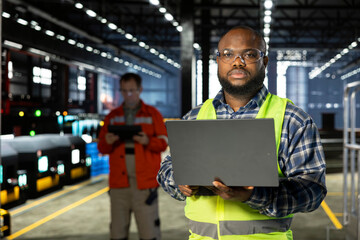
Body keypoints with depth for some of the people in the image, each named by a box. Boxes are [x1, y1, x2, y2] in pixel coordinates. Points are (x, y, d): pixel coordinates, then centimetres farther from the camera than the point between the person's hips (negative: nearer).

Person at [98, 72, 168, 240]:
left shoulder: (152, 114, 7)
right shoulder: (112, 116, 14)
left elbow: (163, 142, 3)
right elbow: (101, 148, 12)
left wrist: (147, 141, -16)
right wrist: (107, 142, -10)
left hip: (145, 181, -3)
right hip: (119, 181, 3)